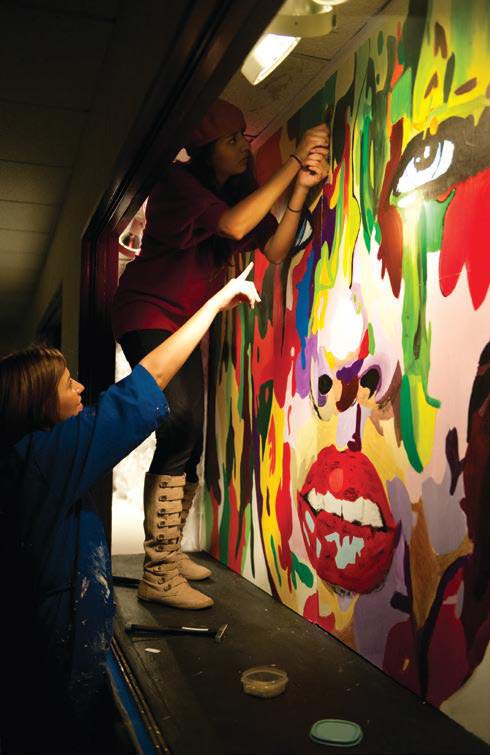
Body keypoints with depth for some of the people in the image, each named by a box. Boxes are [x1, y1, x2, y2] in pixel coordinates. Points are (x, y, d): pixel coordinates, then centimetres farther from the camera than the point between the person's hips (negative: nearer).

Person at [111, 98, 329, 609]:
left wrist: (301, 187, -15)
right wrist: (293, 162, -27)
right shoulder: (178, 183, -15)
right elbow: (232, 226, -31)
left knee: (190, 444, 7)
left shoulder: (239, 190, 6)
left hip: (185, 325, 8)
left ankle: (169, 551, 23)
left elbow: (275, 250, -4)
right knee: (179, 429, -23)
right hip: (147, 316, -8)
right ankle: (156, 576, -16)